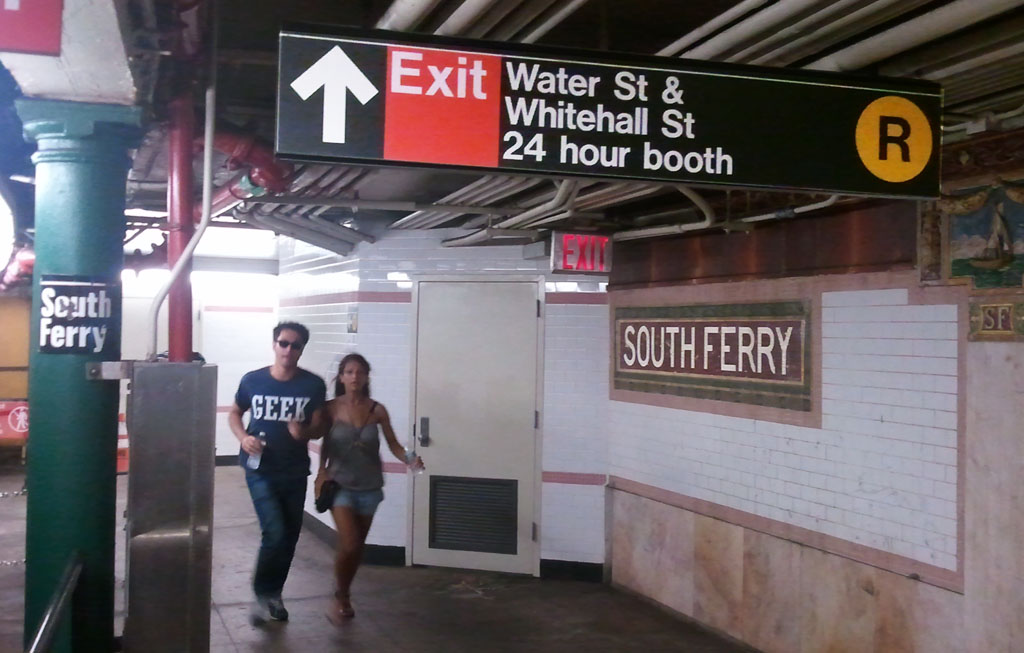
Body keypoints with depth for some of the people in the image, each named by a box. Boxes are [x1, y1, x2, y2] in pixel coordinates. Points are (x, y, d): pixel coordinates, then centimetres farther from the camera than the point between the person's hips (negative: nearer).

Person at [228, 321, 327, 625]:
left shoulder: (313, 385, -7)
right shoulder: (252, 380, -7)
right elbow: (235, 413, 9)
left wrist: (303, 431, -21)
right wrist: (243, 438, -11)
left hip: (295, 472, 2)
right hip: (261, 471, -2)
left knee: (289, 537, 12)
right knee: (275, 533, -14)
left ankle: (274, 593, 34)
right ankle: (262, 594, 8)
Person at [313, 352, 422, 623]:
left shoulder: (377, 410, -5)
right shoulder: (331, 408, -6)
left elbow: (393, 444, -1)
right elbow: (325, 444, 4)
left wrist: (410, 459, -18)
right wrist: (321, 473, -3)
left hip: (369, 487, 2)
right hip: (340, 484, -2)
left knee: (357, 547, 12)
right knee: (349, 544, -14)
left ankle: (344, 596, 35)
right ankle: (341, 597, 11)